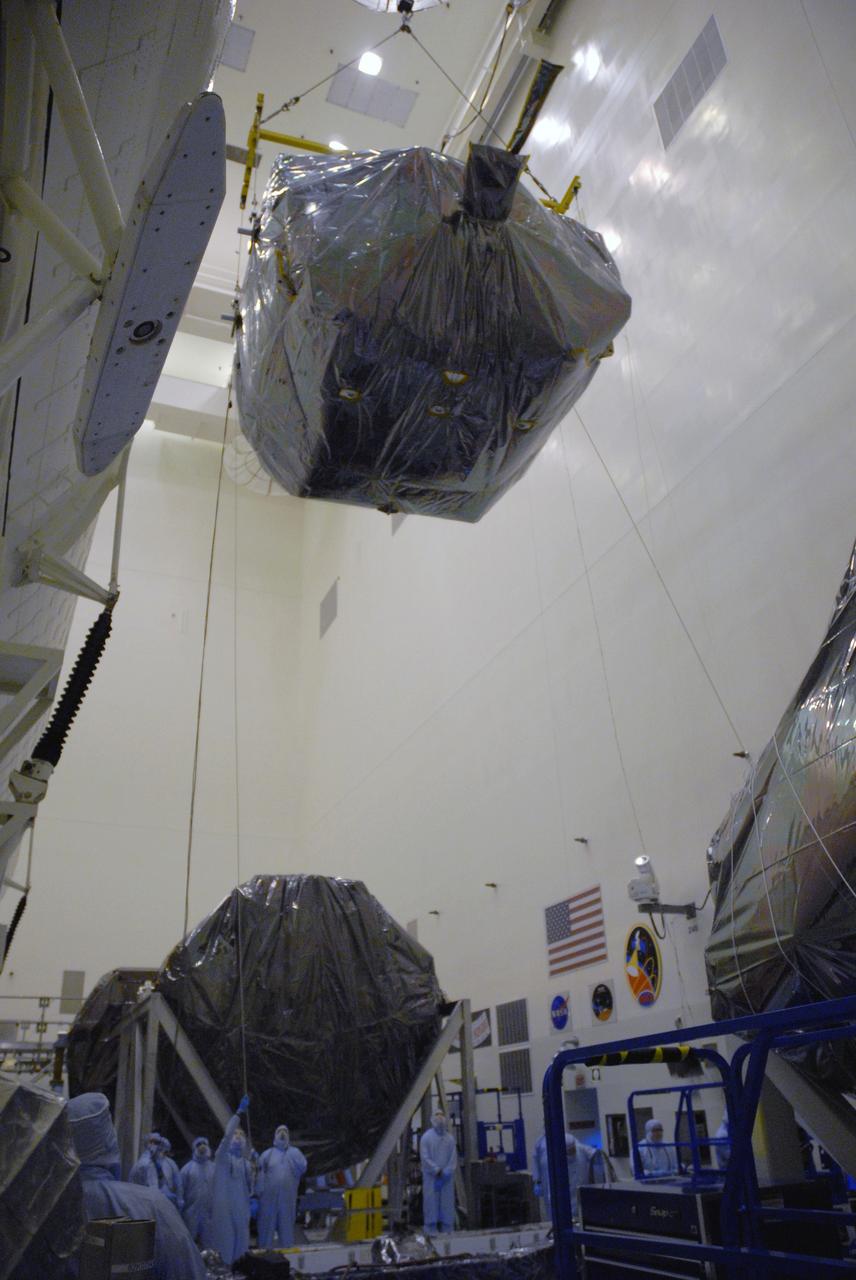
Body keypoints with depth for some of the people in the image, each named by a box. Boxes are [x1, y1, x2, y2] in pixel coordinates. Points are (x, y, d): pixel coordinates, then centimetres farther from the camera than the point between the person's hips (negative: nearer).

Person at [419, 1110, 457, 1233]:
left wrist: (446, 1173, -8)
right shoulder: (426, 1137, -2)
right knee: (431, 1201, -4)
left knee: (447, 1203, 3)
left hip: (447, 1177, 3)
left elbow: (453, 1158, 4)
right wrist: (438, 1171, -11)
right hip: (431, 1176, -3)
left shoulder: (450, 1138, 7)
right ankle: (431, 1230, 4)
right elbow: (425, 1157, -6)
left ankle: (447, 1231, 11)